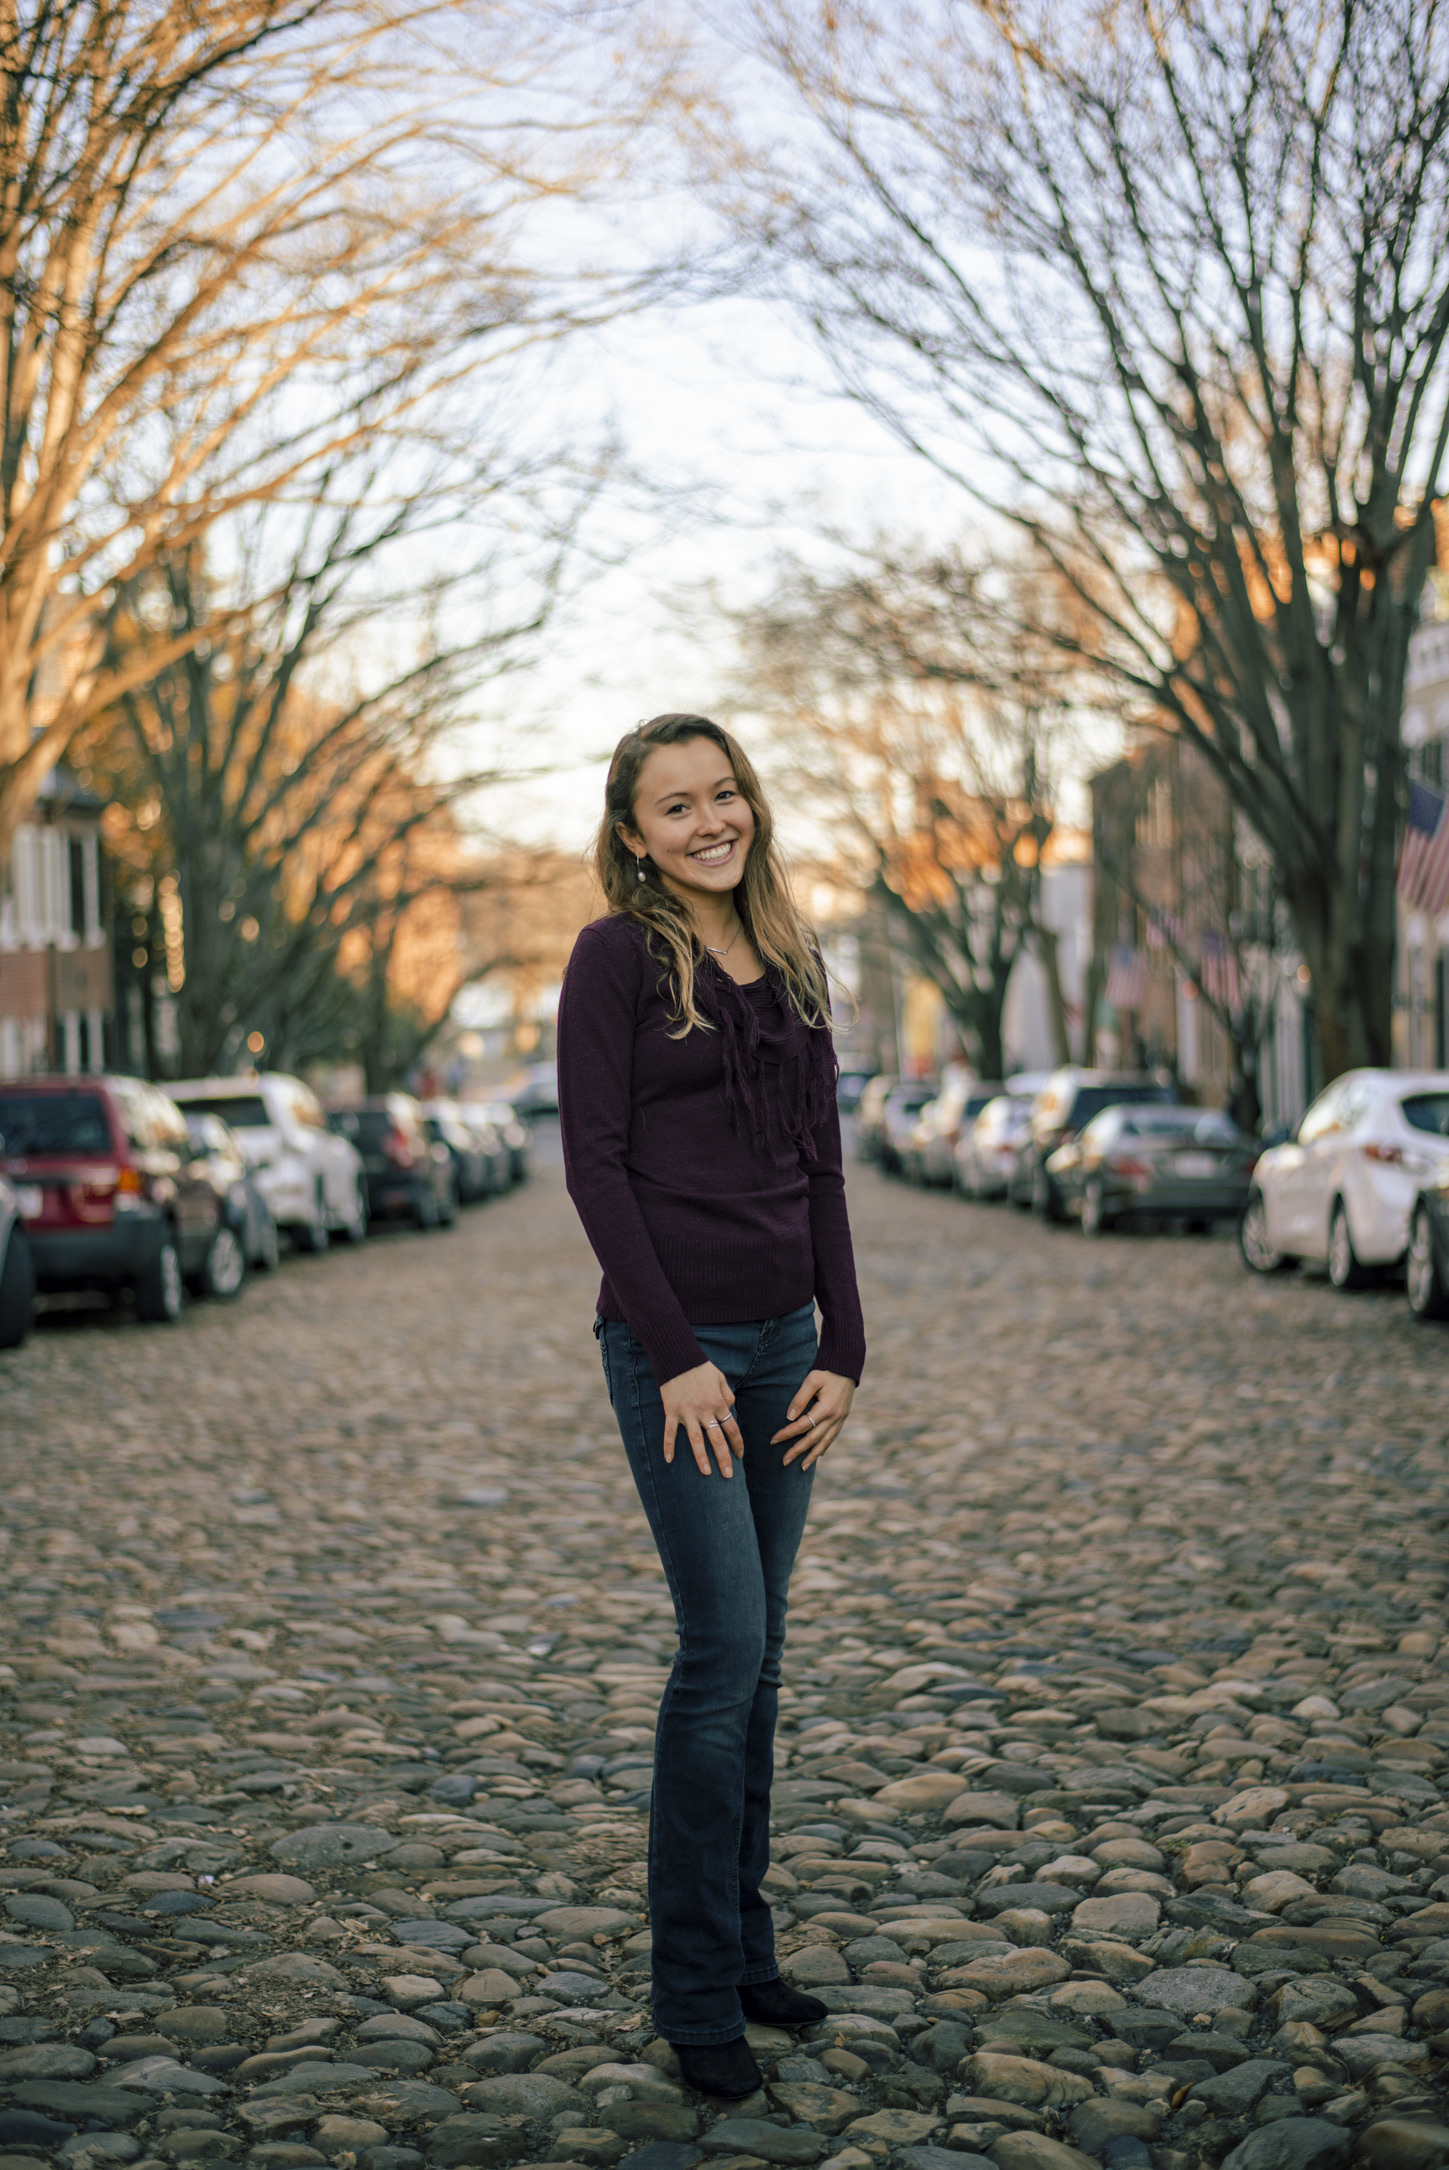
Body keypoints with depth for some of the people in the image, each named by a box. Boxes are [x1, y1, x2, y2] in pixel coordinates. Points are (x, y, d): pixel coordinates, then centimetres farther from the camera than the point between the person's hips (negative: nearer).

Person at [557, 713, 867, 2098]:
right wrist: (676, 1356, -15)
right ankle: (694, 1990, 4)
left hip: (784, 1342, 6)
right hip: (675, 1343, -6)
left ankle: (744, 1949, 23)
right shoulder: (617, 957, -6)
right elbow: (595, 1165, -11)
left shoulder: (790, 967, 12)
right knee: (723, 1646, -9)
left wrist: (842, 1349, 5)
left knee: (754, 1653, 11)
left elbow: (821, 1169, 13)